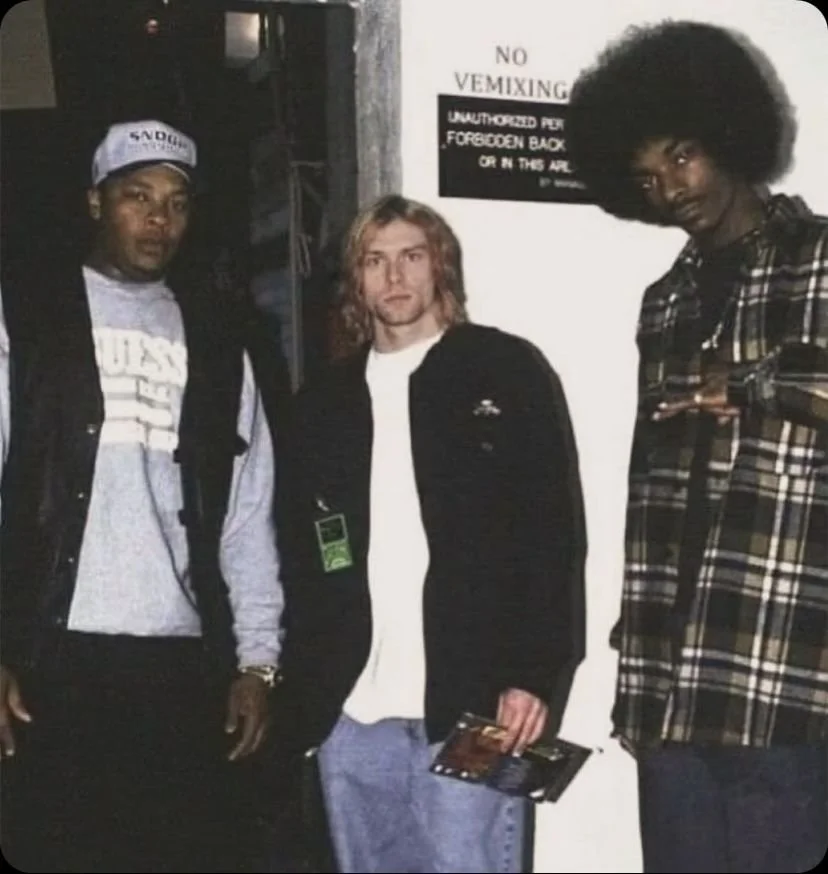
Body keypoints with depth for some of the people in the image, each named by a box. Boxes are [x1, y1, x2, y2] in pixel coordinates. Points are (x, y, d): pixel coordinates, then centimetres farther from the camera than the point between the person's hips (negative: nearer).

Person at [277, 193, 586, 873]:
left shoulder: (508, 371, 3)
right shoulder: (324, 399, 15)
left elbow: (554, 533, -3)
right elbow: (299, 551, 15)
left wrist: (532, 674, -11)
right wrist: (307, 689, 6)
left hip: (472, 701, -4)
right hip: (351, 711, 4)